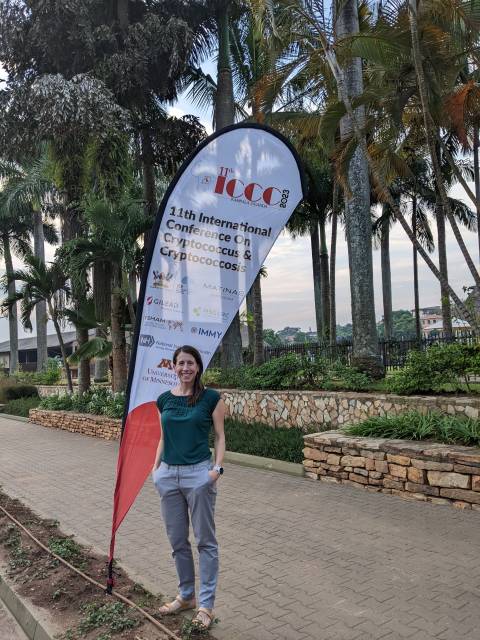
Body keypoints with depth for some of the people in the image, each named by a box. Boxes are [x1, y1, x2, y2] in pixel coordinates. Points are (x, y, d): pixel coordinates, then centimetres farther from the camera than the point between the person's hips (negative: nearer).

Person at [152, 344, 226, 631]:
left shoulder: (211, 397, -5)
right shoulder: (164, 399, 6)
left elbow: (220, 435, -2)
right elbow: (163, 437, 14)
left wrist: (218, 468, -13)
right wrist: (156, 467, 6)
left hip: (198, 474, -4)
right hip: (168, 475, 5)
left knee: (206, 540, 5)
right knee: (177, 540, 14)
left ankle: (206, 604, 16)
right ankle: (186, 596, 31)